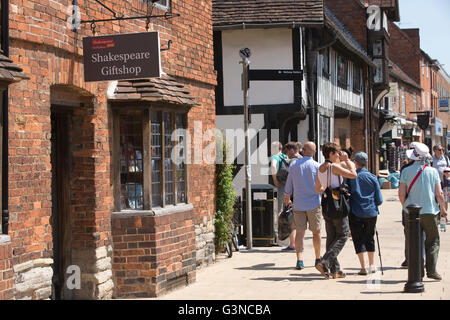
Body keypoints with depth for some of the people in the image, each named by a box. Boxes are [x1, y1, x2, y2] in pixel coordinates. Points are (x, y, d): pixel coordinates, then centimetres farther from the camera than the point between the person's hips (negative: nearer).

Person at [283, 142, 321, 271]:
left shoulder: (293, 165, 3)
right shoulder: (316, 166, -7)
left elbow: (288, 186, 10)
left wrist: (287, 200, 24)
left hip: (298, 204, 2)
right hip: (314, 203, -2)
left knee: (299, 232, 2)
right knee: (316, 232, 10)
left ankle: (299, 260, -10)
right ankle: (318, 259, 19)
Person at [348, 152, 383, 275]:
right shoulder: (372, 177, 0)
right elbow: (379, 200, 1)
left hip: (355, 213, -2)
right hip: (371, 212, 2)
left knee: (358, 239, 3)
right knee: (369, 238, 18)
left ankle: (363, 267, -3)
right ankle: (372, 265, 26)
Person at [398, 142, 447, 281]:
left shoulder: (406, 171, -3)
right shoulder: (433, 171, -3)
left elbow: (401, 193, -4)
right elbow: (439, 194, -3)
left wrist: (405, 207, 13)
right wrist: (443, 209, 11)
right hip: (430, 212, -1)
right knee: (432, 242, 8)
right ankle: (431, 270, -1)